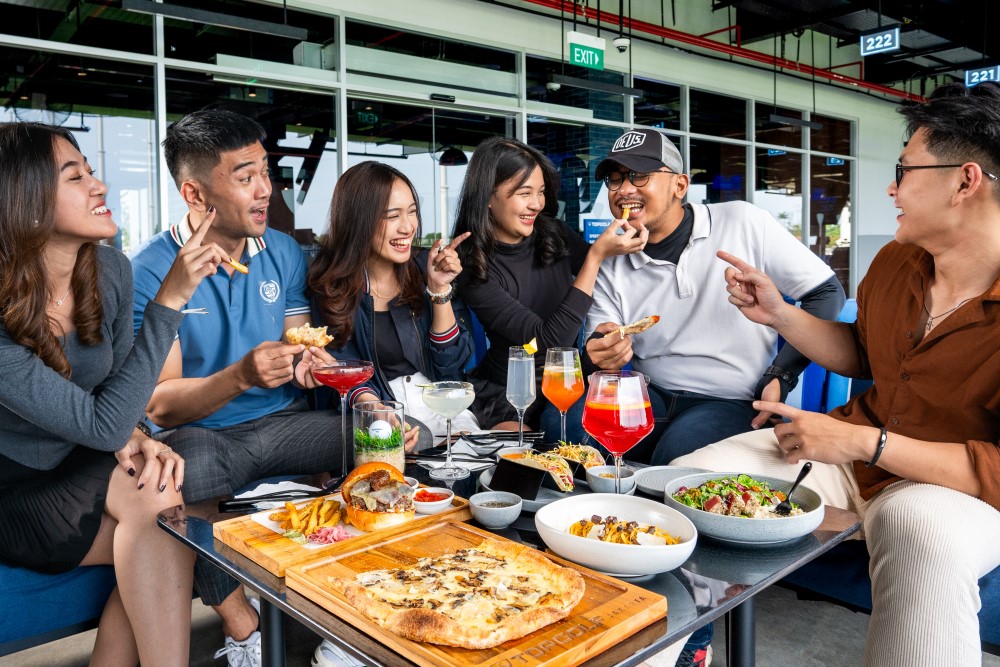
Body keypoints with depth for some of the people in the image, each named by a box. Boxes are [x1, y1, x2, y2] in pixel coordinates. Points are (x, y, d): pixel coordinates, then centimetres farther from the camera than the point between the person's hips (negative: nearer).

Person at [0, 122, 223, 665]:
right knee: (152, 501, -28)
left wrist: (133, 435, -19)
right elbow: (101, 425, -31)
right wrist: (170, 297, -35)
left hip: (79, 470, 5)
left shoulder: (109, 269, -10)